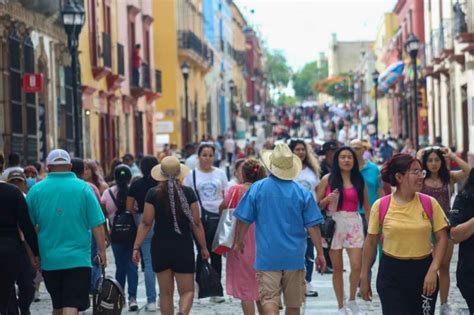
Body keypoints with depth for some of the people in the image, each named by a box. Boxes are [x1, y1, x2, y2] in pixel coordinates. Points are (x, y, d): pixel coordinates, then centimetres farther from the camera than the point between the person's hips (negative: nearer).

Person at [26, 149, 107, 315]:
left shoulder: (36, 190, 1)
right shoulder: (83, 188, -4)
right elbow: (97, 224, -6)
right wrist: (102, 250, 4)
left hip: (49, 259, 3)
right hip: (78, 258, -3)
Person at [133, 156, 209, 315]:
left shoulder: (153, 194, -4)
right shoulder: (188, 193, -4)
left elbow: (146, 223, -6)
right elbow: (196, 224, -2)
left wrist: (136, 247, -1)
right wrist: (204, 248, 7)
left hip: (160, 247, 1)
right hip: (184, 247, -1)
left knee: (166, 292, 13)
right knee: (187, 291, 2)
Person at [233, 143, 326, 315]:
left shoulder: (257, 188, -4)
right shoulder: (302, 192, -4)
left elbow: (243, 220, 1)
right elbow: (313, 226, -5)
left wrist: (238, 242, 17)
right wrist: (320, 253, 4)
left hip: (267, 256, -1)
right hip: (295, 256, 1)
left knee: (269, 301, -3)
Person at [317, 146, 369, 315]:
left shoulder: (359, 180, 7)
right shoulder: (328, 179, 2)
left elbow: (366, 206, 10)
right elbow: (317, 204, 6)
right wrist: (328, 199, -14)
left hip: (354, 224, 1)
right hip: (333, 223, -1)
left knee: (356, 266, -10)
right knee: (337, 268, 4)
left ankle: (352, 300, 14)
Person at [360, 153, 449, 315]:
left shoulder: (429, 203, -3)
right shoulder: (381, 206, -5)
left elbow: (442, 238, 0)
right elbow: (371, 242, 4)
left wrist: (433, 270, -11)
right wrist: (364, 277, 6)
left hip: (423, 271, 1)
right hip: (391, 273, -1)